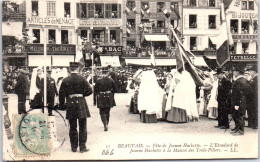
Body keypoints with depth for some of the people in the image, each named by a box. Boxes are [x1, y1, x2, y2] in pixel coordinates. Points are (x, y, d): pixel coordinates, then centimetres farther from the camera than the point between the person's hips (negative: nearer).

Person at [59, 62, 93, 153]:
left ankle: (74, 147, 15)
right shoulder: (82, 79, -4)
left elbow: (61, 94, 0)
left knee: (72, 128, 10)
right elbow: (89, 91, -8)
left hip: (70, 104, 2)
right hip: (81, 103, -1)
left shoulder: (65, 80, 0)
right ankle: (82, 146, 5)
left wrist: (62, 105, 10)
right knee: (82, 127, 5)